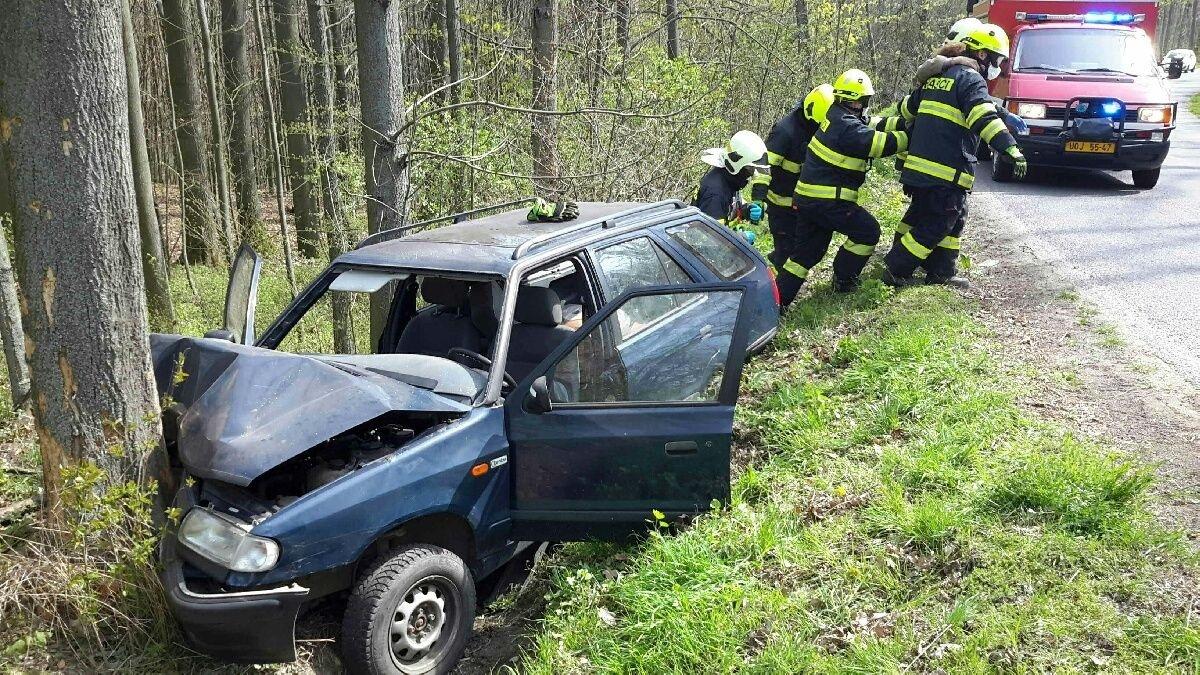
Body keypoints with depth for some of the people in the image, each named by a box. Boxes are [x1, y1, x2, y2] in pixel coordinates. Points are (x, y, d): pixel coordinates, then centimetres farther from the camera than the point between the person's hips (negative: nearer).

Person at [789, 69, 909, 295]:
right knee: (867, 232, 3)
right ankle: (844, 281, 13)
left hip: (807, 198, 10)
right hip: (827, 200, -10)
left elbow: (874, 125, 15)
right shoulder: (848, 126, -18)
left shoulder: (838, 117, 12)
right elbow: (881, 144, -21)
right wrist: (909, 136, -10)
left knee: (807, 251, 15)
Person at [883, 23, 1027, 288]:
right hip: (945, 172, -9)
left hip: (919, 164, 9)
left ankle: (942, 272, 22)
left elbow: (907, 107, 28)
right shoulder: (970, 79, -8)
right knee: (937, 225, 1)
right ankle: (896, 270, 6)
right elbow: (985, 119, -24)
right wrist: (1012, 150, -30)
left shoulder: (939, 75, 18)